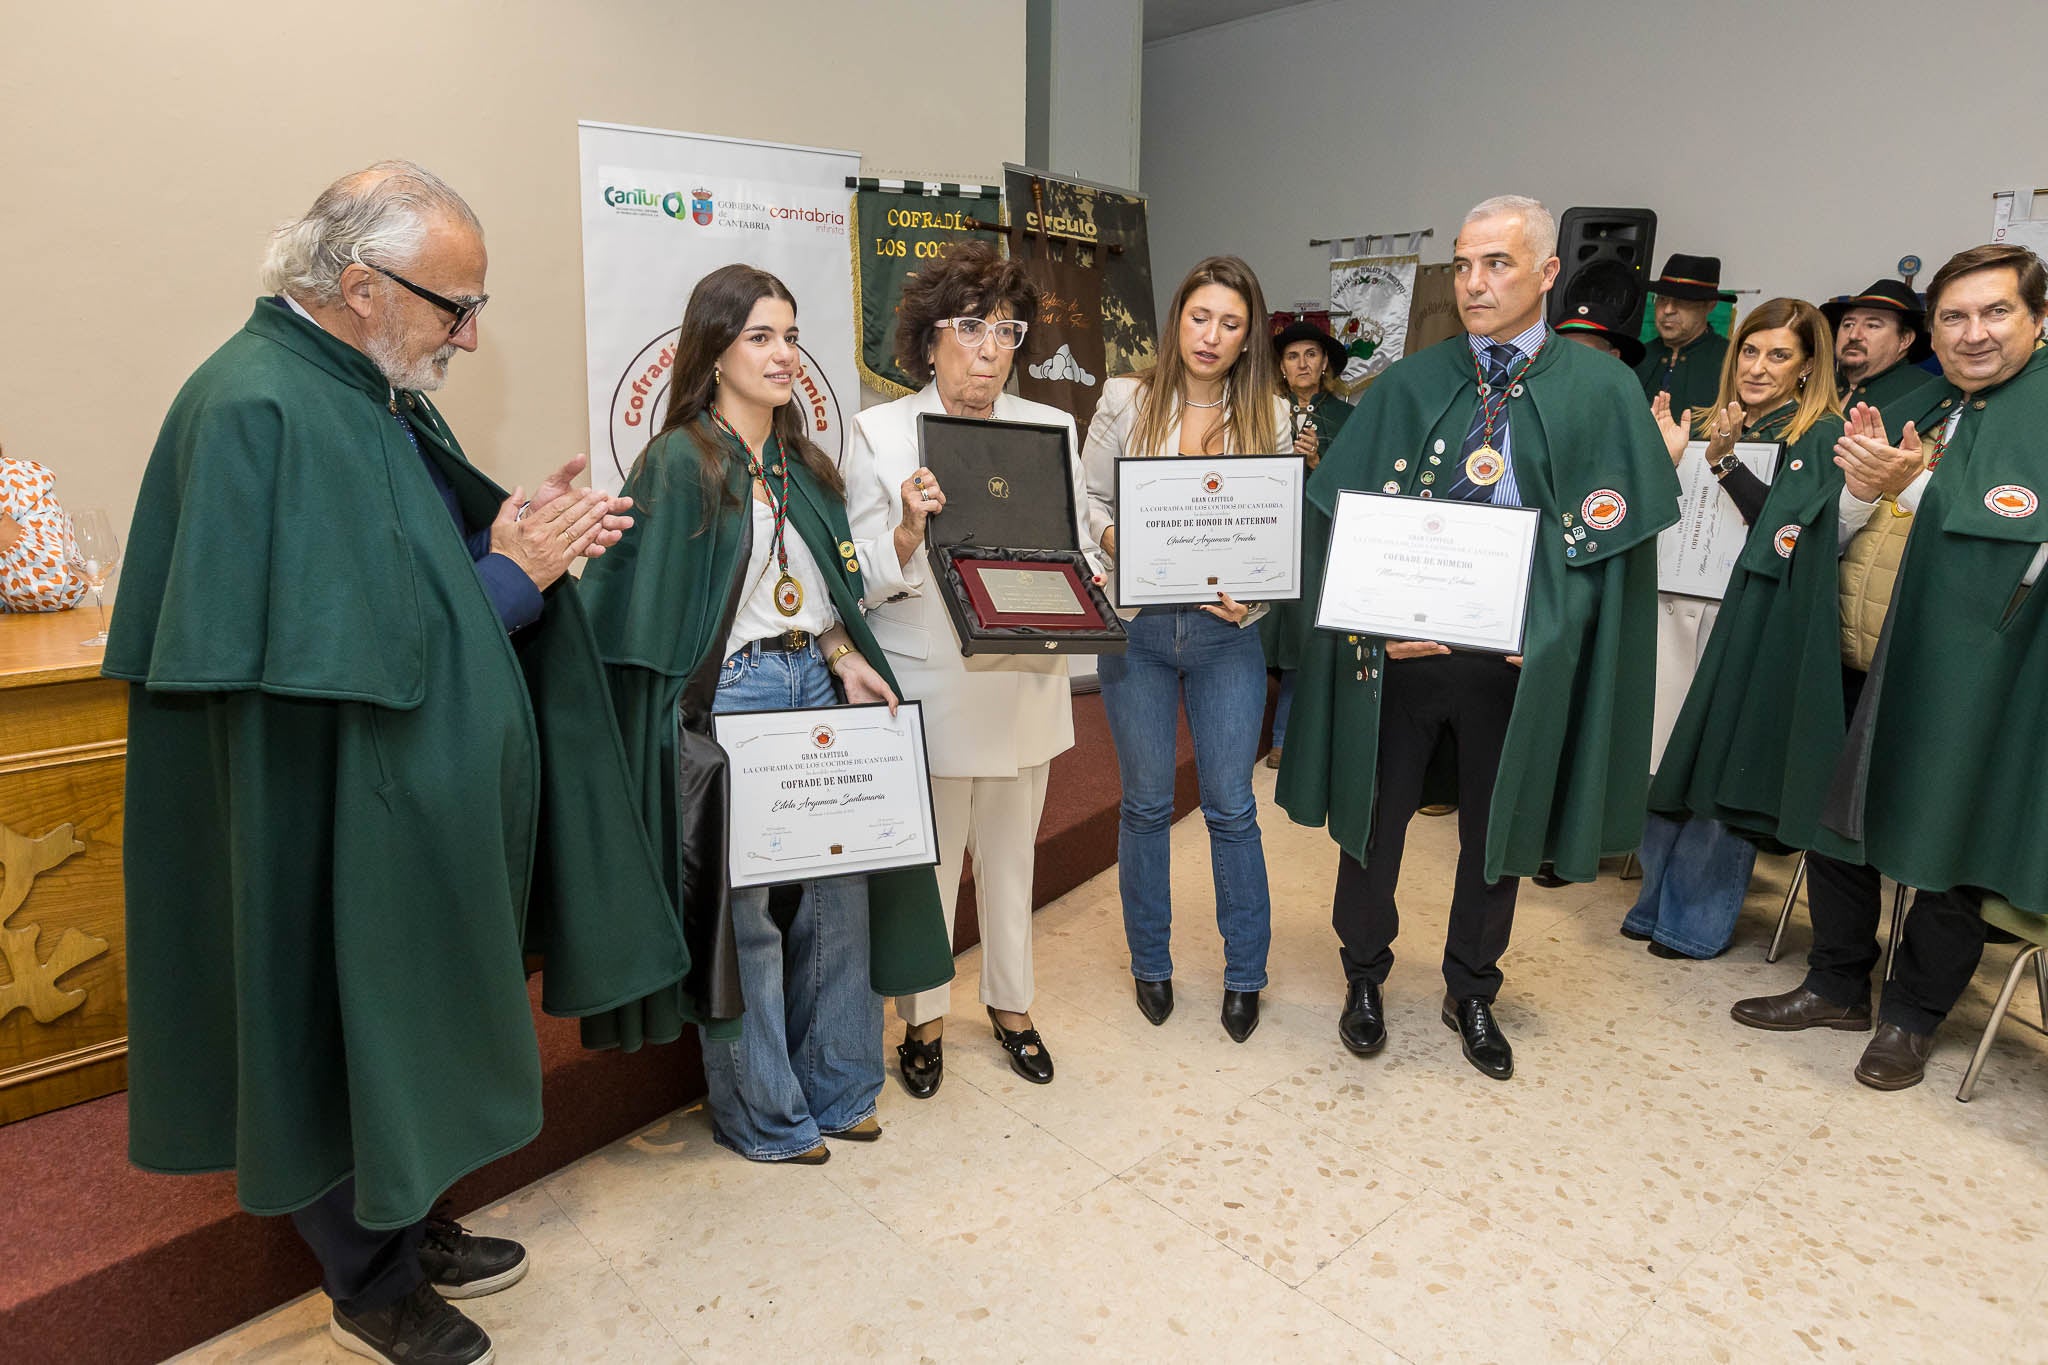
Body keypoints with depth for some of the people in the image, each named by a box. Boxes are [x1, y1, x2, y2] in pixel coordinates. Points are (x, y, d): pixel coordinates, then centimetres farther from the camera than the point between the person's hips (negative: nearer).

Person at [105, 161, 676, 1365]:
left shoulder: (375, 388, 7)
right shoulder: (261, 413, -22)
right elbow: (350, 648, -26)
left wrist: (518, 537, -6)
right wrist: (510, 570, -18)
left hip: (419, 812, 9)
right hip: (337, 828, -9)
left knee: (410, 1027, 21)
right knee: (355, 1032, 10)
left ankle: (408, 1227, 42)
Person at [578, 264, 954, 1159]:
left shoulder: (802, 464, 14)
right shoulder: (679, 464, -8)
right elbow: (652, 612, -11)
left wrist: (847, 660, 2)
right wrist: (690, 725, -16)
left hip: (817, 686, 7)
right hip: (728, 701, -7)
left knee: (840, 891, 11)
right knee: (744, 910, 4)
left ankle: (835, 1087, 30)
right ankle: (762, 1113, 24)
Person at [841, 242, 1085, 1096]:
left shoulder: (1052, 428, 6)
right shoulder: (879, 433, -3)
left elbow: (1079, 549, 9)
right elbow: (861, 580, -7)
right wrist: (907, 531, -26)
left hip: (1022, 683, 3)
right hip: (926, 693, -3)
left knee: (1010, 855, 17)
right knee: (925, 863, 7)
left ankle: (1011, 1003, 37)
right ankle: (923, 1018, 30)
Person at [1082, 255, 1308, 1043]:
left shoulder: (1269, 415, 3)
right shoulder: (1127, 400, 2)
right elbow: (1088, 501, 4)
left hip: (1226, 632, 0)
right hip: (1137, 627, 0)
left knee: (1231, 806, 5)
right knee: (1146, 803, 10)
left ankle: (1245, 975, 23)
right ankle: (1151, 963, 29)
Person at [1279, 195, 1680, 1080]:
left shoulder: (1601, 391, -1)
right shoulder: (1409, 386, 2)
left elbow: (1610, 540, -3)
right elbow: (1342, 519, 0)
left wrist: (1538, 625, -16)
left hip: (1518, 652, 0)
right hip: (1396, 644, 1)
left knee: (1498, 827, 13)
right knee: (1372, 814, 11)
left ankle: (1472, 994, 36)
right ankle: (1364, 979, 33)